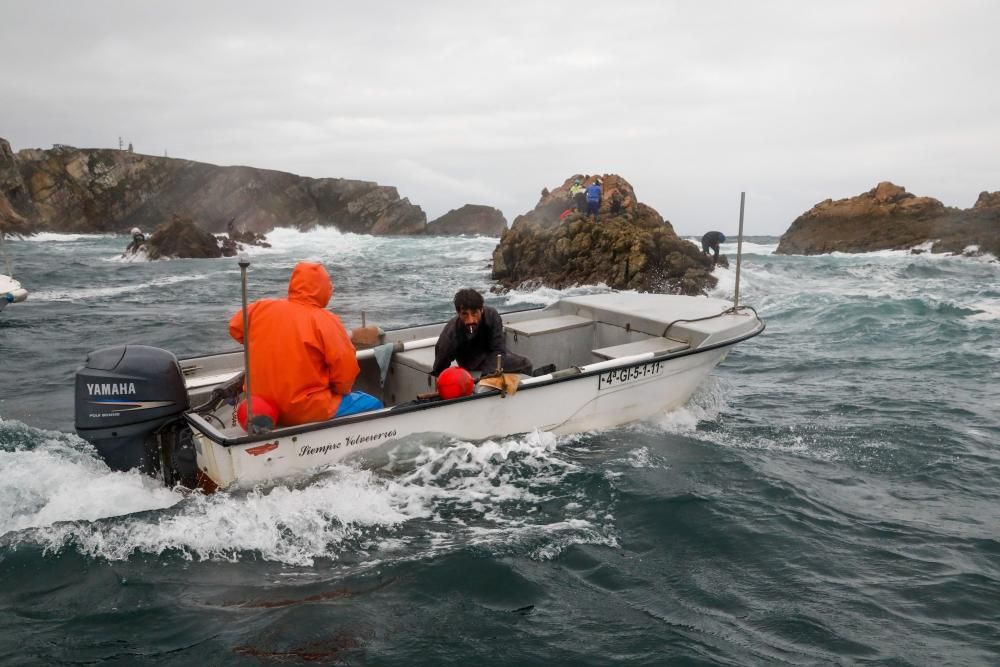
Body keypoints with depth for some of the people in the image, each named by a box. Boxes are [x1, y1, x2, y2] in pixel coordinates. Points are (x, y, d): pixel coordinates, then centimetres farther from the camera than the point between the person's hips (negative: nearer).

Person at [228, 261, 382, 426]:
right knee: (373, 405, 8)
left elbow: (236, 328, 18)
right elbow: (346, 368, -15)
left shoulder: (261, 308, -1)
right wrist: (341, 392, 4)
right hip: (305, 411, -7)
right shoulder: (325, 321, -15)